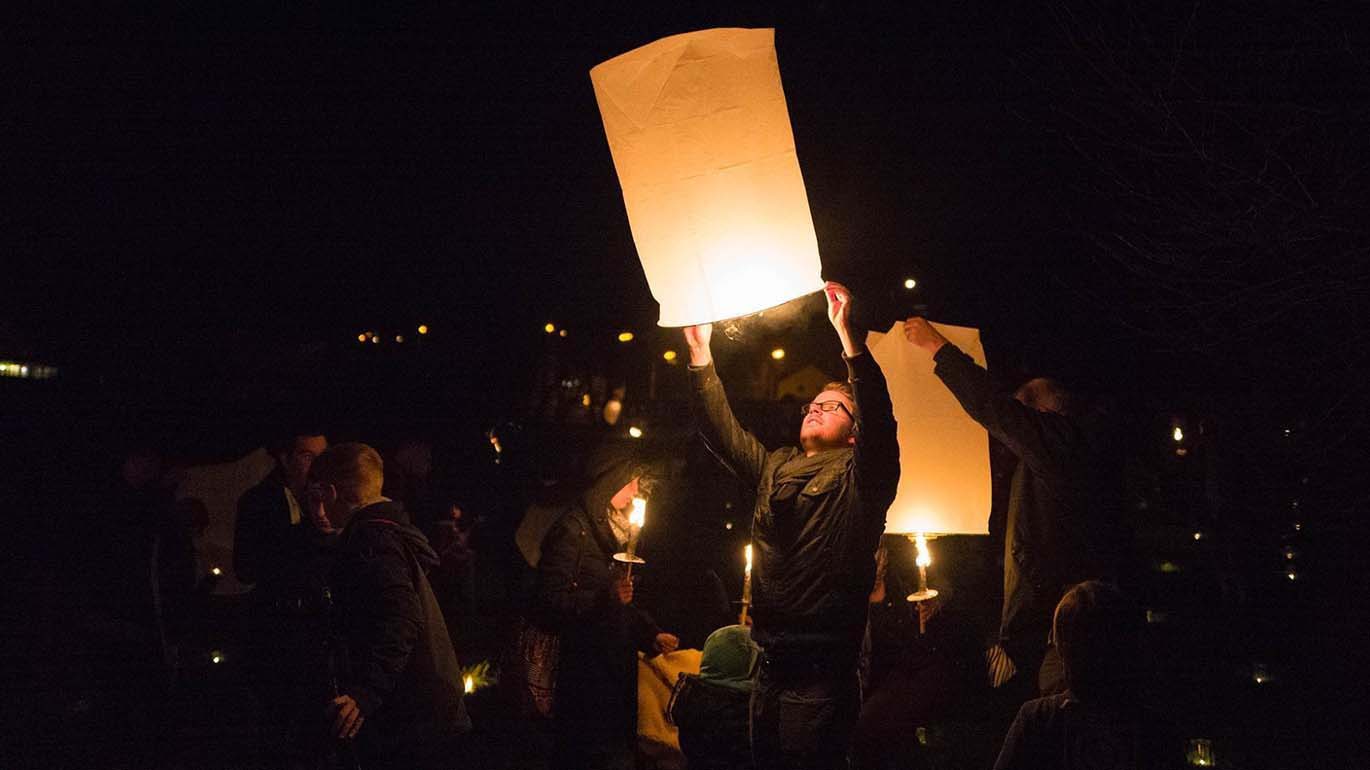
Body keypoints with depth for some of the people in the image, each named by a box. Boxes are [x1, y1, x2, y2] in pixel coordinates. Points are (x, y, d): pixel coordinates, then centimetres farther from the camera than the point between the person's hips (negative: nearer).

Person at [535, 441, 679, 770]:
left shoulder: (617, 529, 17)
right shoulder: (573, 530, -12)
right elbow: (551, 602, -19)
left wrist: (651, 633, 11)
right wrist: (605, 598, -29)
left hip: (618, 665, 9)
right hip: (585, 671, -9)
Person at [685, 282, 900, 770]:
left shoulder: (859, 476, 0)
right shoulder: (775, 468, 18)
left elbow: (878, 417, -17)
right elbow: (721, 429, 15)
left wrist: (846, 333, -26)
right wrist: (699, 350, 8)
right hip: (770, 664, 6)